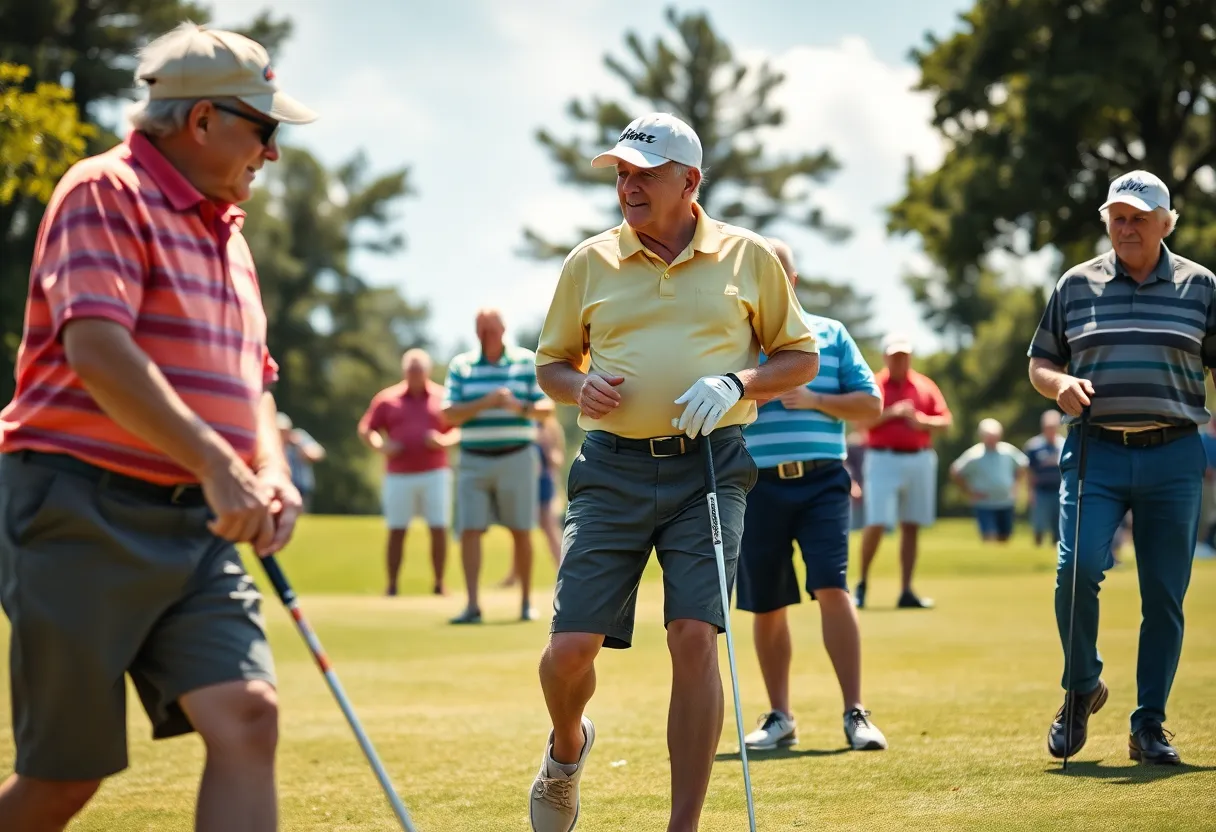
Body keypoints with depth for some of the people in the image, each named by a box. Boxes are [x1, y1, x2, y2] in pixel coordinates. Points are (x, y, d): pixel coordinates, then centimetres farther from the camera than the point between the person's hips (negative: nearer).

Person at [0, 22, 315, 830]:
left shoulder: (226, 232, 20)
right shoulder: (105, 194, -7)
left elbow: (252, 379, 24)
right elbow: (96, 349, -22)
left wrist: (271, 472, 3)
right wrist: (218, 466, -27)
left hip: (196, 525, 7)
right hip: (82, 509, -7)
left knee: (247, 718, -12)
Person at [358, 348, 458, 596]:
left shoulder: (442, 397, 7)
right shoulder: (387, 399, 7)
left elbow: (460, 430, 10)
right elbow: (365, 430, 10)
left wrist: (443, 441, -10)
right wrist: (381, 446, -8)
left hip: (435, 473, 0)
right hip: (398, 475, 0)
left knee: (439, 529, -3)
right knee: (396, 531, 0)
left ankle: (439, 584, 6)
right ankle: (391, 585, 5)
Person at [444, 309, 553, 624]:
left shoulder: (528, 361, 4)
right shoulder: (461, 365, 6)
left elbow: (546, 408, -1)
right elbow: (449, 415, -2)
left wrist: (520, 406, -21)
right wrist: (486, 402, -16)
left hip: (517, 457, -1)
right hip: (474, 460, 1)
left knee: (521, 533, 2)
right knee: (469, 530, -8)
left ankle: (526, 601, 12)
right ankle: (473, 604, -6)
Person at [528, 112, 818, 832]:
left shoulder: (749, 257, 7)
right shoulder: (590, 262, 10)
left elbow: (801, 358, 12)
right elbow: (552, 363, 19)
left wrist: (737, 382, -8)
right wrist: (579, 387, -5)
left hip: (709, 468, -1)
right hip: (613, 468, 1)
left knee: (695, 638, -13)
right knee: (572, 646, -6)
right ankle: (568, 746, 29)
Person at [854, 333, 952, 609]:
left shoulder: (925, 386, 12)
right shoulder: (874, 385, 2)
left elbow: (945, 420, 9)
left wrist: (924, 422, -10)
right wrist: (891, 413, -18)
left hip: (920, 460, 4)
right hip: (883, 459, -3)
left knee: (911, 527, 4)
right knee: (876, 524, -11)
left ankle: (906, 592, 7)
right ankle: (862, 584, 4)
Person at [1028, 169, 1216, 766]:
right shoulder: (1076, 285, 10)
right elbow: (1040, 364, 17)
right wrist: (1059, 384, -6)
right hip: (1095, 452, 0)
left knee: (1164, 593, 0)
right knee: (1078, 565, -19)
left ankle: (1149, 725, 11)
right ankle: (1081, 688, 5)